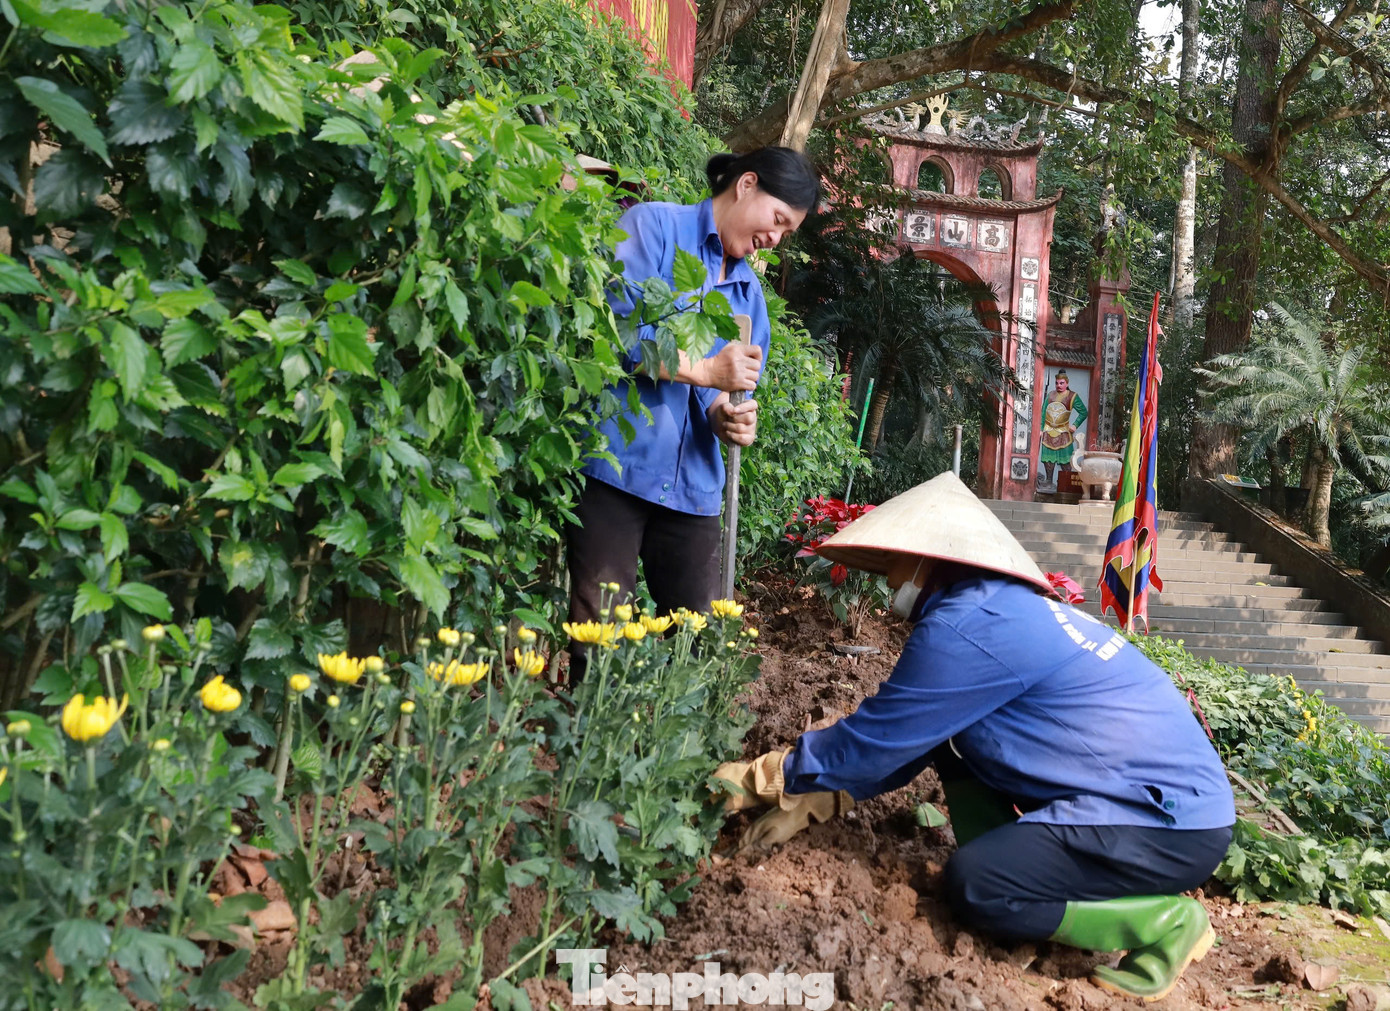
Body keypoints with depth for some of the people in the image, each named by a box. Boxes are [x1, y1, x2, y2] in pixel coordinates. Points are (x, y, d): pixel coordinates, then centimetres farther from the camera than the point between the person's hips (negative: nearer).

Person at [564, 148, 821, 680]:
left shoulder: (750, 292, 20)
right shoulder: (653, 226, 1)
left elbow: (733, 390, 17)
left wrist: (729, 417, -7)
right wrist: (703, 371, -12)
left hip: (692, 484, 6)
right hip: (616, 465, -6)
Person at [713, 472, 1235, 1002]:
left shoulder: (967, 628, -21)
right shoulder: (1000, 608, 10)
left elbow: (872, 741, -14)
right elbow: (896, 743, 14)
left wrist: (760, 778, -1)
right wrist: (807, 803, 13)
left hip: (1176, 823, -10)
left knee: (973, 883, -17)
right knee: (952, 738, 7)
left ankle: (1165, 920, -3)